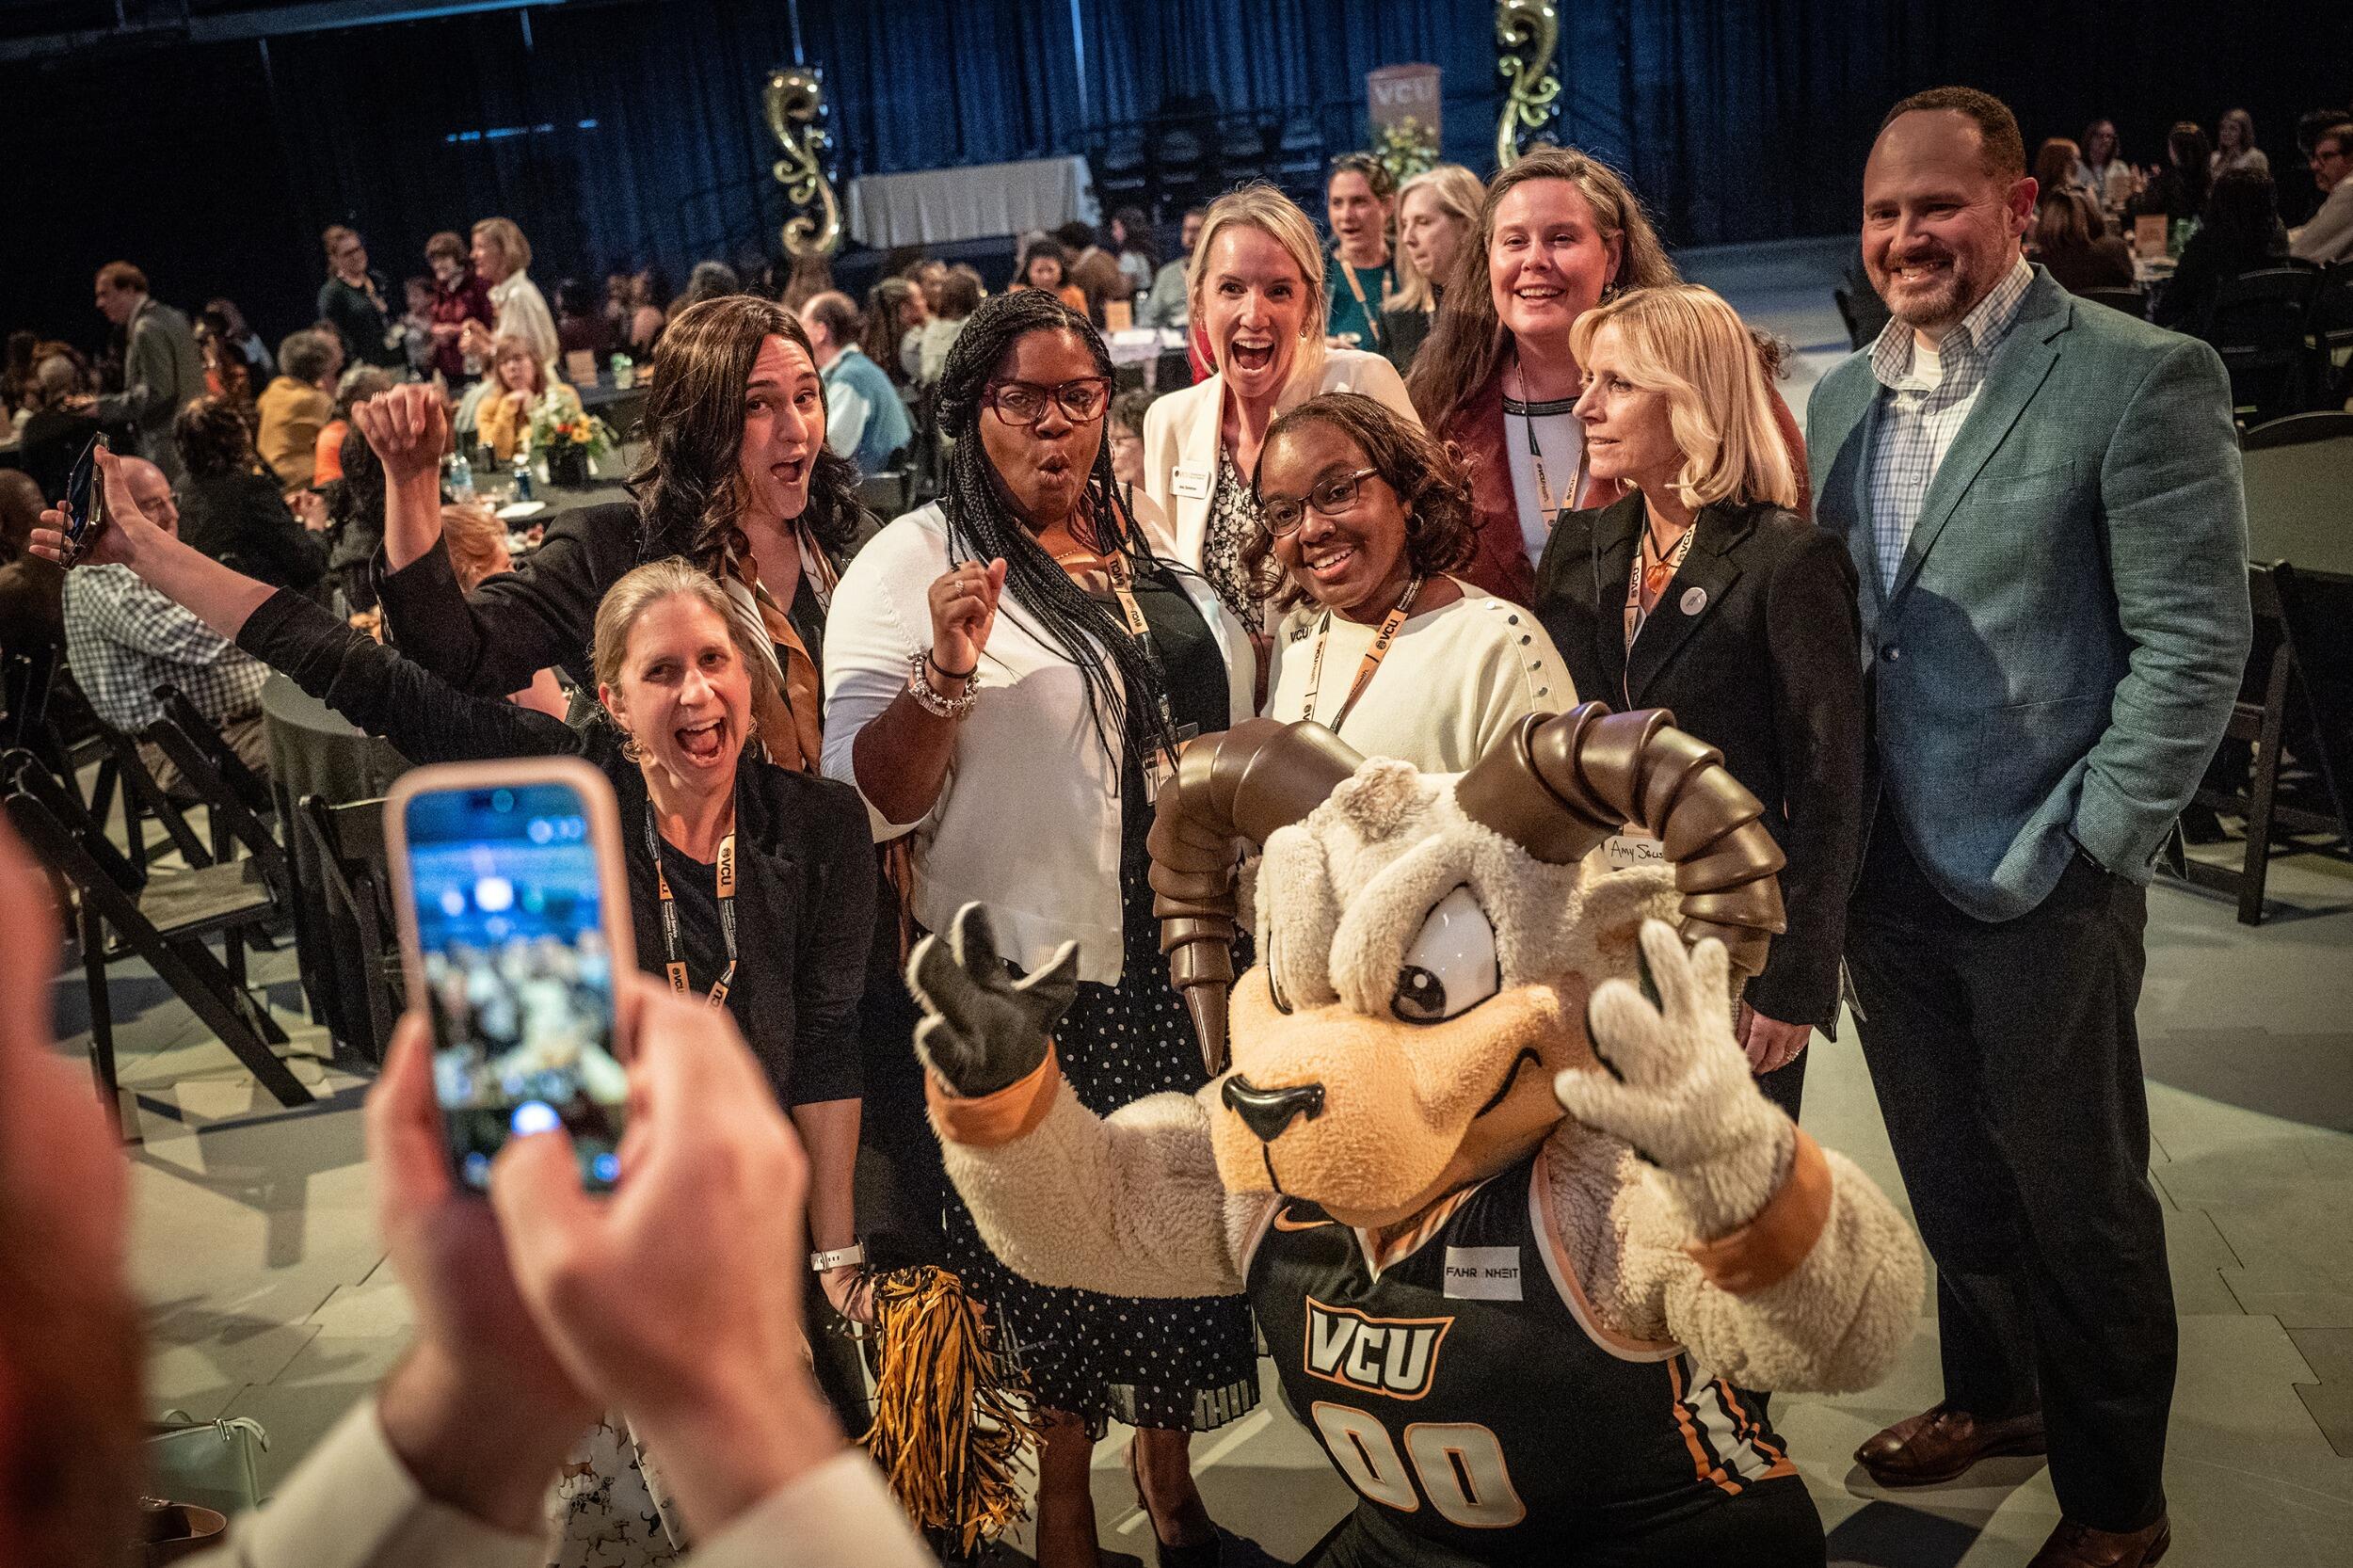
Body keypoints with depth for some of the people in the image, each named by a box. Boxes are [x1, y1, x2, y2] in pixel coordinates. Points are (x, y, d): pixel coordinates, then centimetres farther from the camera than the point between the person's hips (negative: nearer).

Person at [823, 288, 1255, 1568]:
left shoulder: (1148, 544, 11)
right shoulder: (913, 564, -8)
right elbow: (868, 795, -14)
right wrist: (946, 675, -30)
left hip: (1188, 959, 6)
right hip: (1036, 984, -6)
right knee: (1054, 1270, 4)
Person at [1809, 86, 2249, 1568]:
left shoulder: (2142, 377, -11)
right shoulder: (1841, 397, 8)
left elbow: (2194, 642, -13)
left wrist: (2081, 849, -15)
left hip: (2037, 887, -5)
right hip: (1882, 871, 6)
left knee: (2078, 1197, 9)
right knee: (1949, 1173, 21)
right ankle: (1993, 1394, 45)